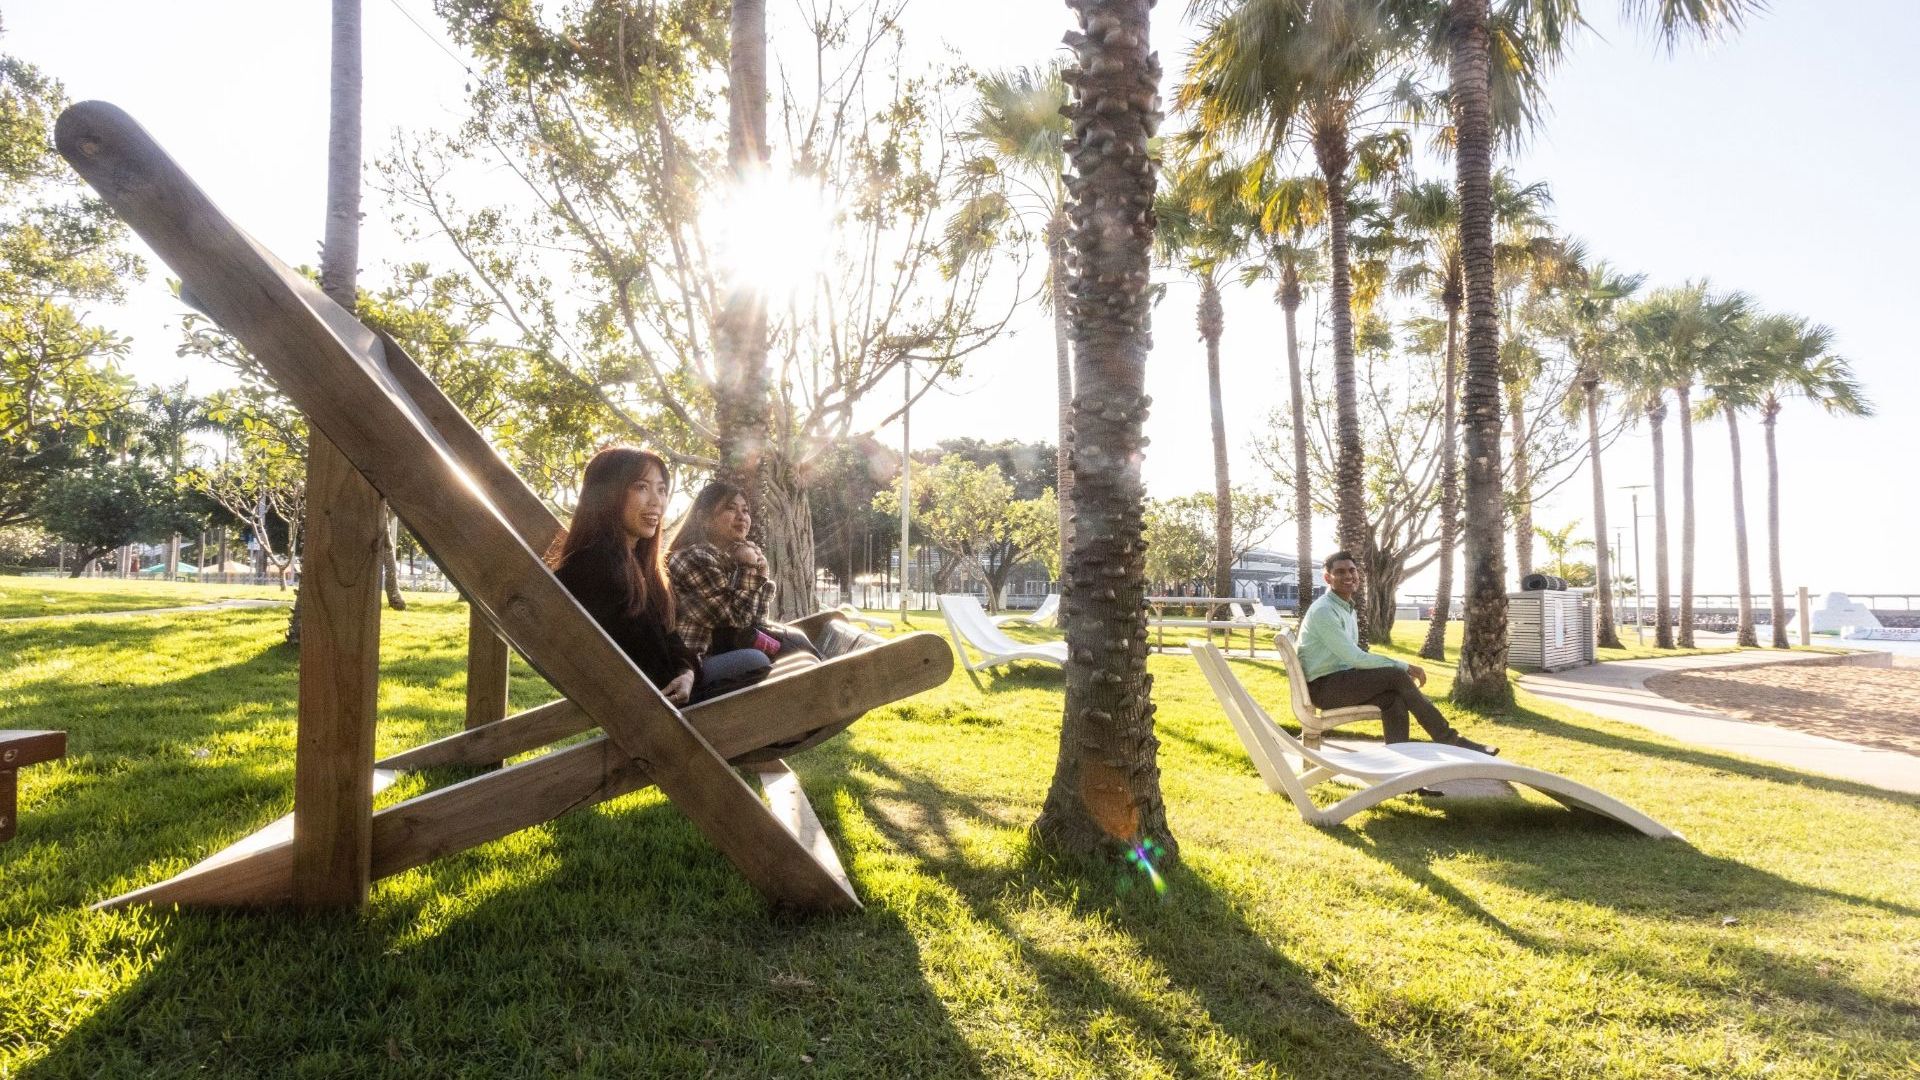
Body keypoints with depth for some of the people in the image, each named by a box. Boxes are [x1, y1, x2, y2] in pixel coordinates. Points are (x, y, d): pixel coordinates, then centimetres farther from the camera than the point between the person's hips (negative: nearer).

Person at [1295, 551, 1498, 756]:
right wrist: (1405, 667, -16)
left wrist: (1402, 669, 1)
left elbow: (1353, 657, 16)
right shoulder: (1323, 610, -15)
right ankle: (1449, 740, -10)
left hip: (1340, 681, 8)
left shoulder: (1347, 609, 16)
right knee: (1397, 676, -18)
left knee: (1393, 698, -17)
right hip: (1322, 687, -8)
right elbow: (1354, 658, -20)